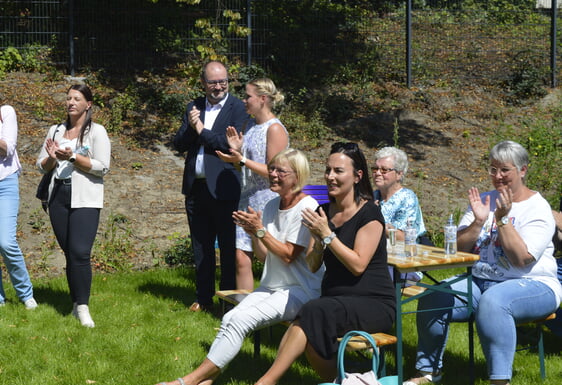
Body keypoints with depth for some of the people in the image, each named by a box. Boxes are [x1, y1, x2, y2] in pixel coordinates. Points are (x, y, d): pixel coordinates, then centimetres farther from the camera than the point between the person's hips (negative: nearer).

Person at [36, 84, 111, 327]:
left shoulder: (97, 132, 1)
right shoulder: (55, 131, 15)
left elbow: (102, 167, -8)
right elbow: (41, 166, 16)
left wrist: (72, 157, -15)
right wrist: (52, 158, -6)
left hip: (85, 200, -5)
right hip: (58, 197, 5)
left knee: (80, 253, -15)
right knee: (69, 253, 6)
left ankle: (82, 307, -9)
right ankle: (76, 303, 13)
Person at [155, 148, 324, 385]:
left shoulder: (307, 207, -11)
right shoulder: (272, 206, 12)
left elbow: (288, 255, -13)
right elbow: (263, 256, 13)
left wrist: (260, 230, -16)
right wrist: (253, 233, -4)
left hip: (301, 290, -7)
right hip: (272, 286, 7)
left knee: (241, 319, -25)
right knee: (229, 318, -18)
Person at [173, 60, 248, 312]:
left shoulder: (237, 108, -4)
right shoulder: (193, 107, 11)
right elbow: (179, 145, 7)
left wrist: (202, 130, -10)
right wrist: (190, 127, -13)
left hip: (224, 189, -5)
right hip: (196, 188, 5)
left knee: (228, 247, 1)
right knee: (200, 247, 13)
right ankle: (203, 298, 23)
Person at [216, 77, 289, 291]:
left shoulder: (275, 129, -12)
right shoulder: (251, 125, 14)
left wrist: (241, 160, -20)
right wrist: (236, 148, 3)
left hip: (267, 199, -8)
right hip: (247, 198, 8)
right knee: (241, 258, 5)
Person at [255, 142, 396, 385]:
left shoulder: (369, 214, -7)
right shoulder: (324, 212, 11)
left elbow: (358, 265, -15)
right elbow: (312, 266, 10)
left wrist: (327, 235, -17)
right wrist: (317, 240, -9)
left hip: (373, 304, -5)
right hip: (334, 300, 5)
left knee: (315, 313, -32)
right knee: (310, 331, -30)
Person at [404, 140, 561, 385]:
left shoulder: (537, 208, -5)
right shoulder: (484, 200, 12)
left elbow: (521, 260, -17)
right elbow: (459, 249, 5)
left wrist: (503, 219, -18)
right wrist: (478, 222, -11)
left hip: (532, 285, -5)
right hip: (480, 281, 6)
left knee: (492, 302, -38)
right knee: (432, 299, -17)